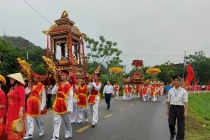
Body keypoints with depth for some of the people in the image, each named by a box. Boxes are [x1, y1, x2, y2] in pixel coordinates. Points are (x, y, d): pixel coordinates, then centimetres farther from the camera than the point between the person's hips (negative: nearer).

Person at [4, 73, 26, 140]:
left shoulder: (20, 87, -12)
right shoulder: (11, 87, 12)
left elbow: (22, 100, -19)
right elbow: (9, 99, 14)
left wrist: (21, 111, -25)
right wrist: (8, 110, 15)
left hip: (17, 111, -8)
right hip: (11, 111, 8)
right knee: (10, 127, 13)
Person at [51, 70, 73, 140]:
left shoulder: (69, 86, -11)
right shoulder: (58, 84, 7)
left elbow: (71, 98, -13)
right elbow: (53, 92, -1)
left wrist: (69, 108, -16)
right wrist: (57, 85, -11)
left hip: (64, 105, -4)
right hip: (57, 105, 4)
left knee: (67, 121, 13)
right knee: (56, 121, 1)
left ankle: (68, 134, 31)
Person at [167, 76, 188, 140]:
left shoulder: (184, 91, -4)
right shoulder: (170, 90, 5)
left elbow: (185, 101, -7)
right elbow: (168, 100, 10)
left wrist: (185, 111, -13)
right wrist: (168, 109, 10)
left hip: (180, 108, -2)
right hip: (172, 107, 2)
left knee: (180, 125, 7)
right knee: (171, 123, 5)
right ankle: (172, 134, 35)